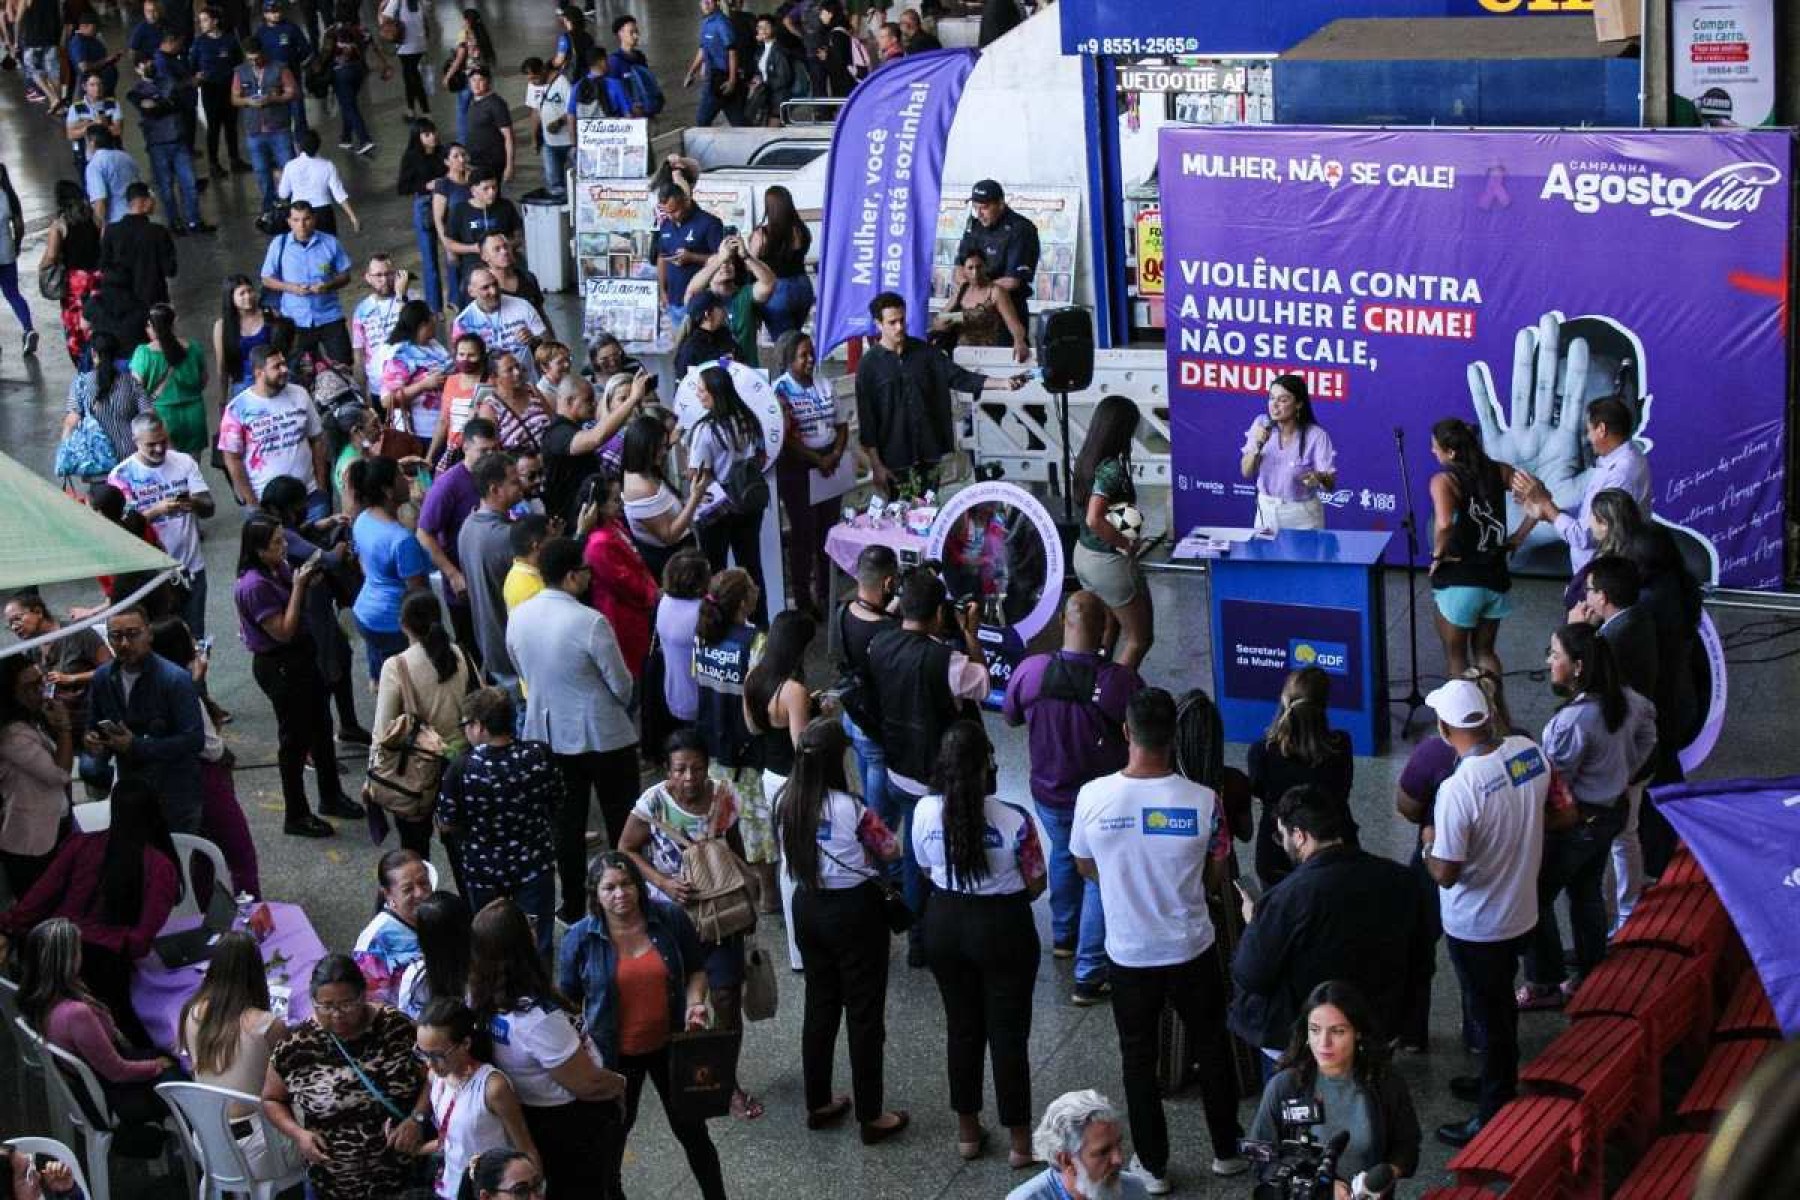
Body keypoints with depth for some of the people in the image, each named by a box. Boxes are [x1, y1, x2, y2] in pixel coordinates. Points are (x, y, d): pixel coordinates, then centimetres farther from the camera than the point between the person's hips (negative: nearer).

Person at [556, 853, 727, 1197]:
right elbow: (567, 999, -4)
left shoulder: (670, 919, -10)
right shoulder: (580, 938, -14)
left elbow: (696, 970, 3)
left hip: (670, 1046, 2)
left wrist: (694, 1004, -15)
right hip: (616, 1054, -1)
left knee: (691, 1129, 15)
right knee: (611, 1135, 14)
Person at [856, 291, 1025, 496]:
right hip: (895, 459, -3)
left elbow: (959, 377, 0)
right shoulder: (870, 365, -5)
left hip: (929, 452, 3)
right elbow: (866, 419, -5)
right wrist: (876, 465, -9)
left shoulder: (924, 352, 4)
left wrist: (1004, 384, -14)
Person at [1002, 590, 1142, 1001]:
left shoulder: (1029, 670, -21)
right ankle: (1089, 975, 18)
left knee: (1063, 855, 32)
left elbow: (1010, 716, -1)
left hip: (1049, 794, 3)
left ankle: (1063, 936, 52)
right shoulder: (1121, 681, -30)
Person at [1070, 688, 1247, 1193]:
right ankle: (1227, 1150, 37)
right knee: (1212, 1049, 22)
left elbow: (1086, 868, -1)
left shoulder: (1093, 797, -18)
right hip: (1191, 950, 0)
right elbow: (1215, 874, -4)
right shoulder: (1202, 801, -20)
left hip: (1129, 955, 0)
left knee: (1139, 1060, 18)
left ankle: (1153, 1166, 29)